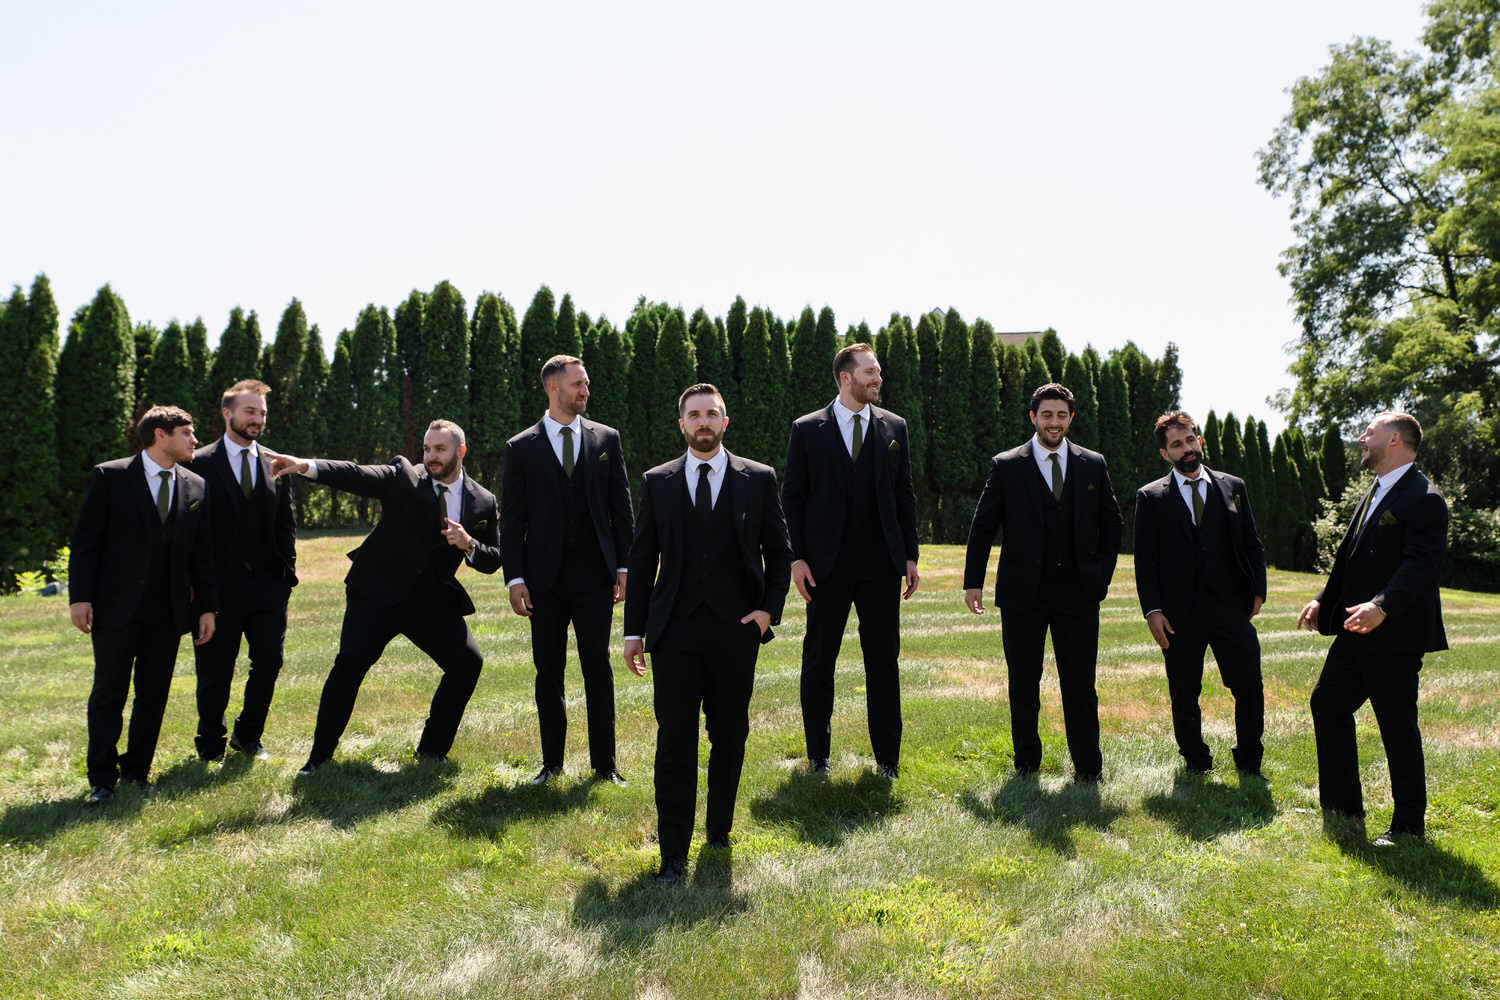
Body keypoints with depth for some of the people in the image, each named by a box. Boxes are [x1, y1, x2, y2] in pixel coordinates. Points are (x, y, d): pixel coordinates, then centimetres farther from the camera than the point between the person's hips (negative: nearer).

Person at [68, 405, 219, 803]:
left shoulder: (196, 487, 8)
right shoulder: (109, 477, -2)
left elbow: (201, 551, 10)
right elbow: (85, 541, -3)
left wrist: (207, 606, 7)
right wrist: (80, 597, -9)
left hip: (169, 610, 4)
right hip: (116, 606, -3)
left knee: (154, 694, 9)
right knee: (109, 692, 2)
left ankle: (138, 770, 22)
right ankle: (102, 778, 12)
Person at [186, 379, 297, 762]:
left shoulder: (275, 465, 10)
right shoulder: (199, 463, -1)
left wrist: (287, 572, 5)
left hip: (266, 583, 3)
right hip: (219, 583, -3)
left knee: (269, 659, 0)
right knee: (215, 670, 6)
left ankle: (248, 737, 23)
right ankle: (211, 746, 27)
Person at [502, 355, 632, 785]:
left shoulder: (606, 439, 8)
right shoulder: (521, 448, 4)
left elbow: (622, 507, 8)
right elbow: (512, 519, 4)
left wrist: (624, 566, 2)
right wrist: (515, 578, -3)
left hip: (594, 573, 0)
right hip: (544, 577, 0)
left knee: (598, 667, 0)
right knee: (548, 670, 7)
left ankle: (605, 763, 11)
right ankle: (552, 762, 20)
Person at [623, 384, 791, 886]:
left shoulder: (758, 479, 5)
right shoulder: (657, 482, 7)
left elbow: (778, 551, 9)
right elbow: (642, 558, 9)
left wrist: (770, 607, -5)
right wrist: (634, 630, 5)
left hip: (735, 628, 0)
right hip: (675, 628, 0)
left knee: (729, 737, 10)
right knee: (675, 742, -2)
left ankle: (719, 827, 32)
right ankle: (673, 856, 6)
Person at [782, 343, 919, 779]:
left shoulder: (893, 427, 9)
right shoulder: (807, 429, 1)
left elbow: (904, 494, 11)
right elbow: (792, 497, 1)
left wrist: (910, 555, 5)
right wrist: (796, 558, -7)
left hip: (880, 561, 2)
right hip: (826, 562, -2)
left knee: (884, 657, 3)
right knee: (819, 660, 7)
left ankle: (887, 756, 17)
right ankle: (818, 754, 22)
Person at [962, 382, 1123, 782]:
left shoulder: (1093, 465, 8)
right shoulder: (1006, 466, 2)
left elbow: (1112, 523, 16)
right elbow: (982, 527, 4)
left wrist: (1102, 575, 6)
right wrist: (973, 581, -1)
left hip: (1078, 593, 1)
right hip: (1023, 594, -1)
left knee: (1080, 685, 5)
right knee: (1024, 684, 8)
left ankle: (1088, 767, 16)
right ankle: (1026, 764, 21)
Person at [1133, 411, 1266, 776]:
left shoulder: (1233, 487, 11)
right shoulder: (1151, 497, 4)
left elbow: (1252, 545, 14)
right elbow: (1145, 560, 1)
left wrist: (1257, 591, 2)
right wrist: (1152, 610, -7)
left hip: (1231, 606, 2)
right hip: (1180, 613, -1)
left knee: (1250, 686, -4)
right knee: (1184, 695, 7)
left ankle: (1249, 763, 17)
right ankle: (1197, 765, 26)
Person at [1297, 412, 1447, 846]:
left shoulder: (1423, 499, -14)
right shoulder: (1374, 493, 17)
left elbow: (1422, 567, -25)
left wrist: (1382, 606, -37)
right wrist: (1324, 599, 13)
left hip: (1395, 636, -10)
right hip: (1356, 632, 10)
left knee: (1397, 727, 0)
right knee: (1327, 704, 14)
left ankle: (1409, 825, 16)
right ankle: (1341, 806, 28)